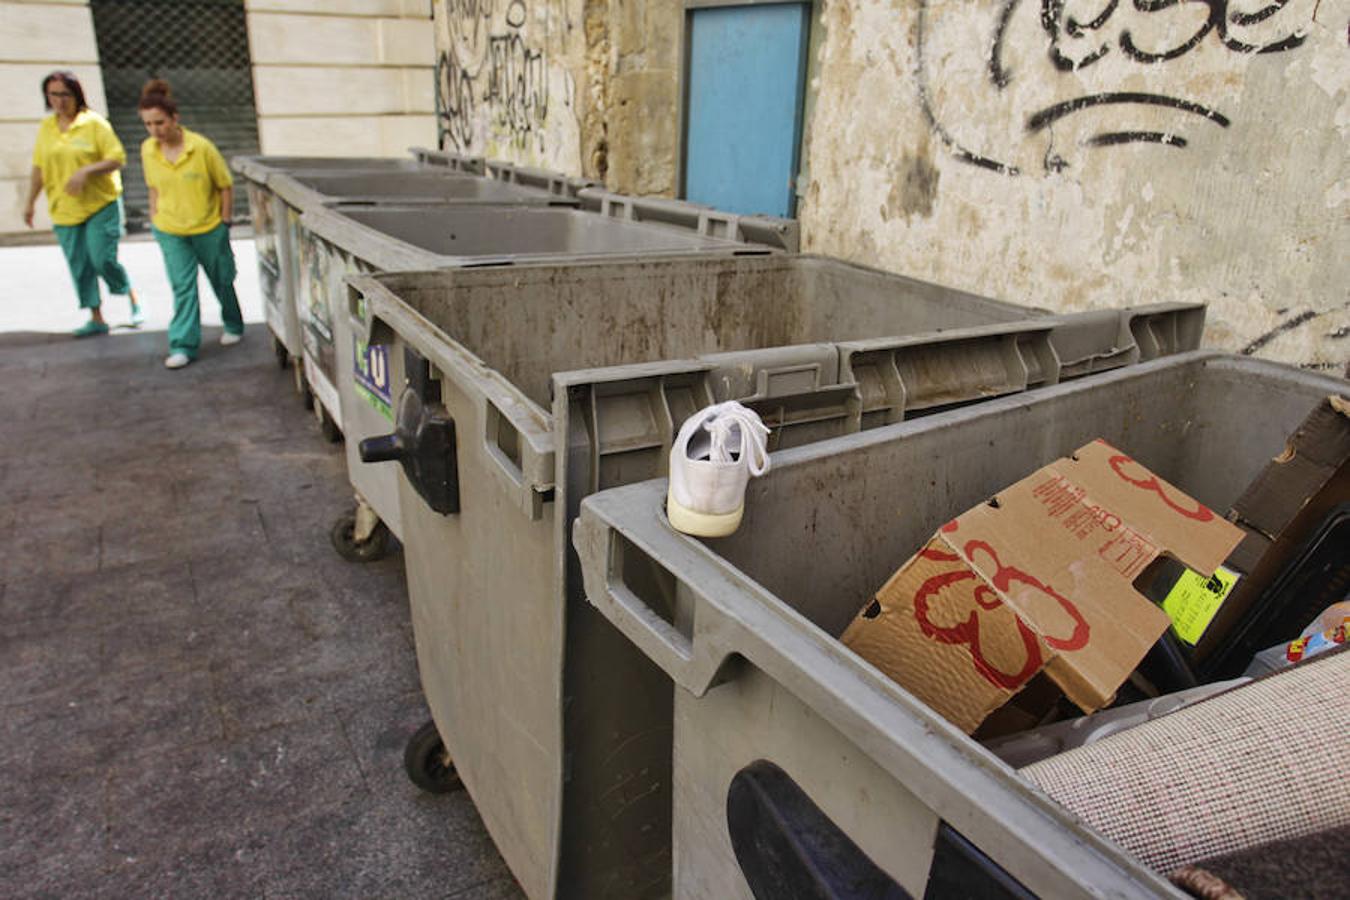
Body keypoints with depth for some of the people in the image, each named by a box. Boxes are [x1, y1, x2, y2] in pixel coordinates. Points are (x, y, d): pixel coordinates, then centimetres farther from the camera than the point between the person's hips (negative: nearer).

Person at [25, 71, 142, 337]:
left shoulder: (94, 123, -5)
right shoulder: (46, 127, 8)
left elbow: (117, 159, -10)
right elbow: (39, 168, 14)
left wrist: (86, 170, -23)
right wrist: (30, 202, 13)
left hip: (101, 205, -5)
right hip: (64, 210, 5)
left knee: (103, 259, -12)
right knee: (79, 265, 5)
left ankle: (133, 299, 14)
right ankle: (96, 318, 14)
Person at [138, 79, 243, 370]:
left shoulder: (202, 147, -16)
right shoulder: (148, 150, -5)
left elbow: (225, 185, -6)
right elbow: (154, 188, 10)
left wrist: (224, 220, -4)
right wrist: (155, 217, 6)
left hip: (208, 228, -2)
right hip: (170, 231, 2)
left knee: (222, 280, 14)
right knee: (182, 287, -2)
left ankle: (233, 326, 36)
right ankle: (183, 345, -1)